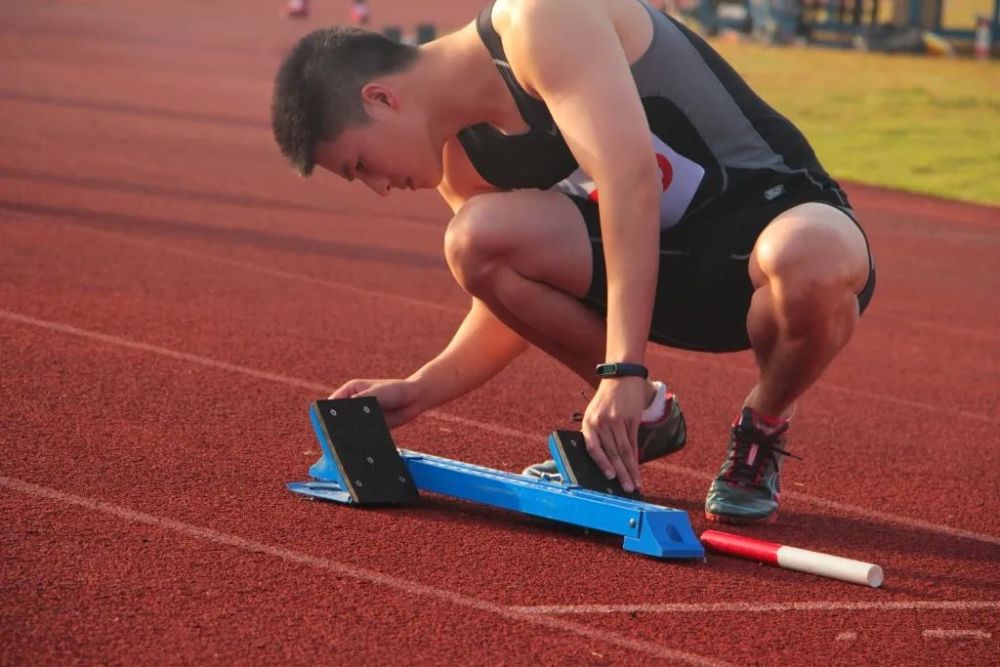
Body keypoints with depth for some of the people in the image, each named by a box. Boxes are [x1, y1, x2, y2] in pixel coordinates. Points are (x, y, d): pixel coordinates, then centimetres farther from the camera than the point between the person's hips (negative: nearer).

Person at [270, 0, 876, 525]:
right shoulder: (461, 163, 3)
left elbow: (631, 178, -32)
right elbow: (520, 293, 14)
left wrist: (622, 368, -37)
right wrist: (420, 391, 1)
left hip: (775, 213, -6)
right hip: (667, 255, 6)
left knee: (810, 260, -44)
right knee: (478, 238, -19)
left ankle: (764, 431, -9)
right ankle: (641, 419, 4)